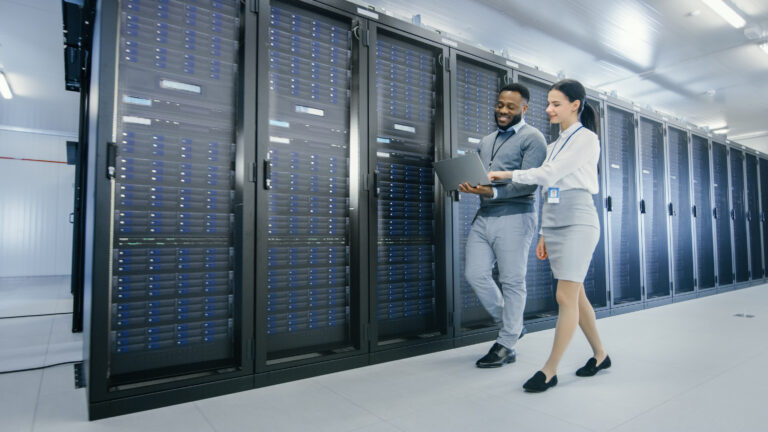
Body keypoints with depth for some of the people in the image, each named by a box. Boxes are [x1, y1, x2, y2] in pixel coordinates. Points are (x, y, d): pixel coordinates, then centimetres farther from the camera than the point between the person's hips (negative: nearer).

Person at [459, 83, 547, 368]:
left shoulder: (532, 138, -1)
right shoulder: (486, 141, 22)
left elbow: (529, 182, -13)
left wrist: (493, 192, -25)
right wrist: (469, 185, -2)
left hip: (514, 216, -7)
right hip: (483, 216, 7)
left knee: (512, 281, 0)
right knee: (475, 275, 3)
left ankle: (506, 346, 13)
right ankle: (510, 325, 24)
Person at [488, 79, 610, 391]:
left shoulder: (586, 138, -3)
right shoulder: (556, 144, 20)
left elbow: (550, 173, -15)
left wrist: (507, 174, -11)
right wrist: (544, 233, 16)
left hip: (577, 224, -8)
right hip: (554, 225, 8)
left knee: (566, 297, -8)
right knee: (575, 296, 12)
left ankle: (549, 371, -2)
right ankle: (600, 355, 28)